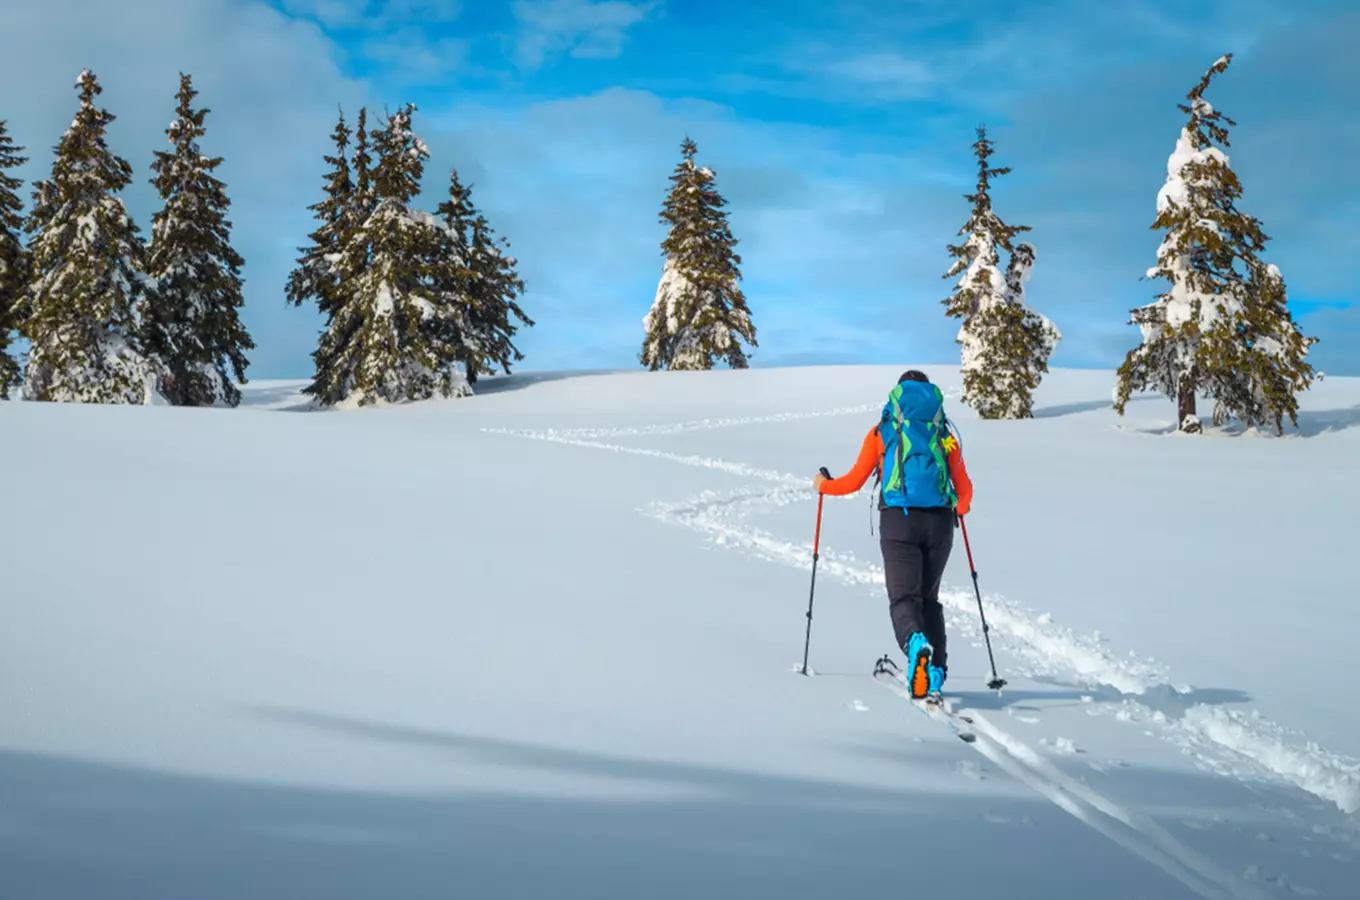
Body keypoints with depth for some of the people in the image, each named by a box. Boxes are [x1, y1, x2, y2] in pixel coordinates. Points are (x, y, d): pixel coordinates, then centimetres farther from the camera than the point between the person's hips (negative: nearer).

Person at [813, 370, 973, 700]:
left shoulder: (882, 431, 8)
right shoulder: (945, 433, 13)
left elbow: (854, 481, 6)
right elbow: (964, 488, 11)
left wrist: (823, 485, 26)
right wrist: (962, 508, 34)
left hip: (898, 521, -2)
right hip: (940, 522, 2)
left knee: (903, 597, -7)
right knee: (929, 598, 16)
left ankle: (916, 644, -39)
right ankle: (935, 672, 8)